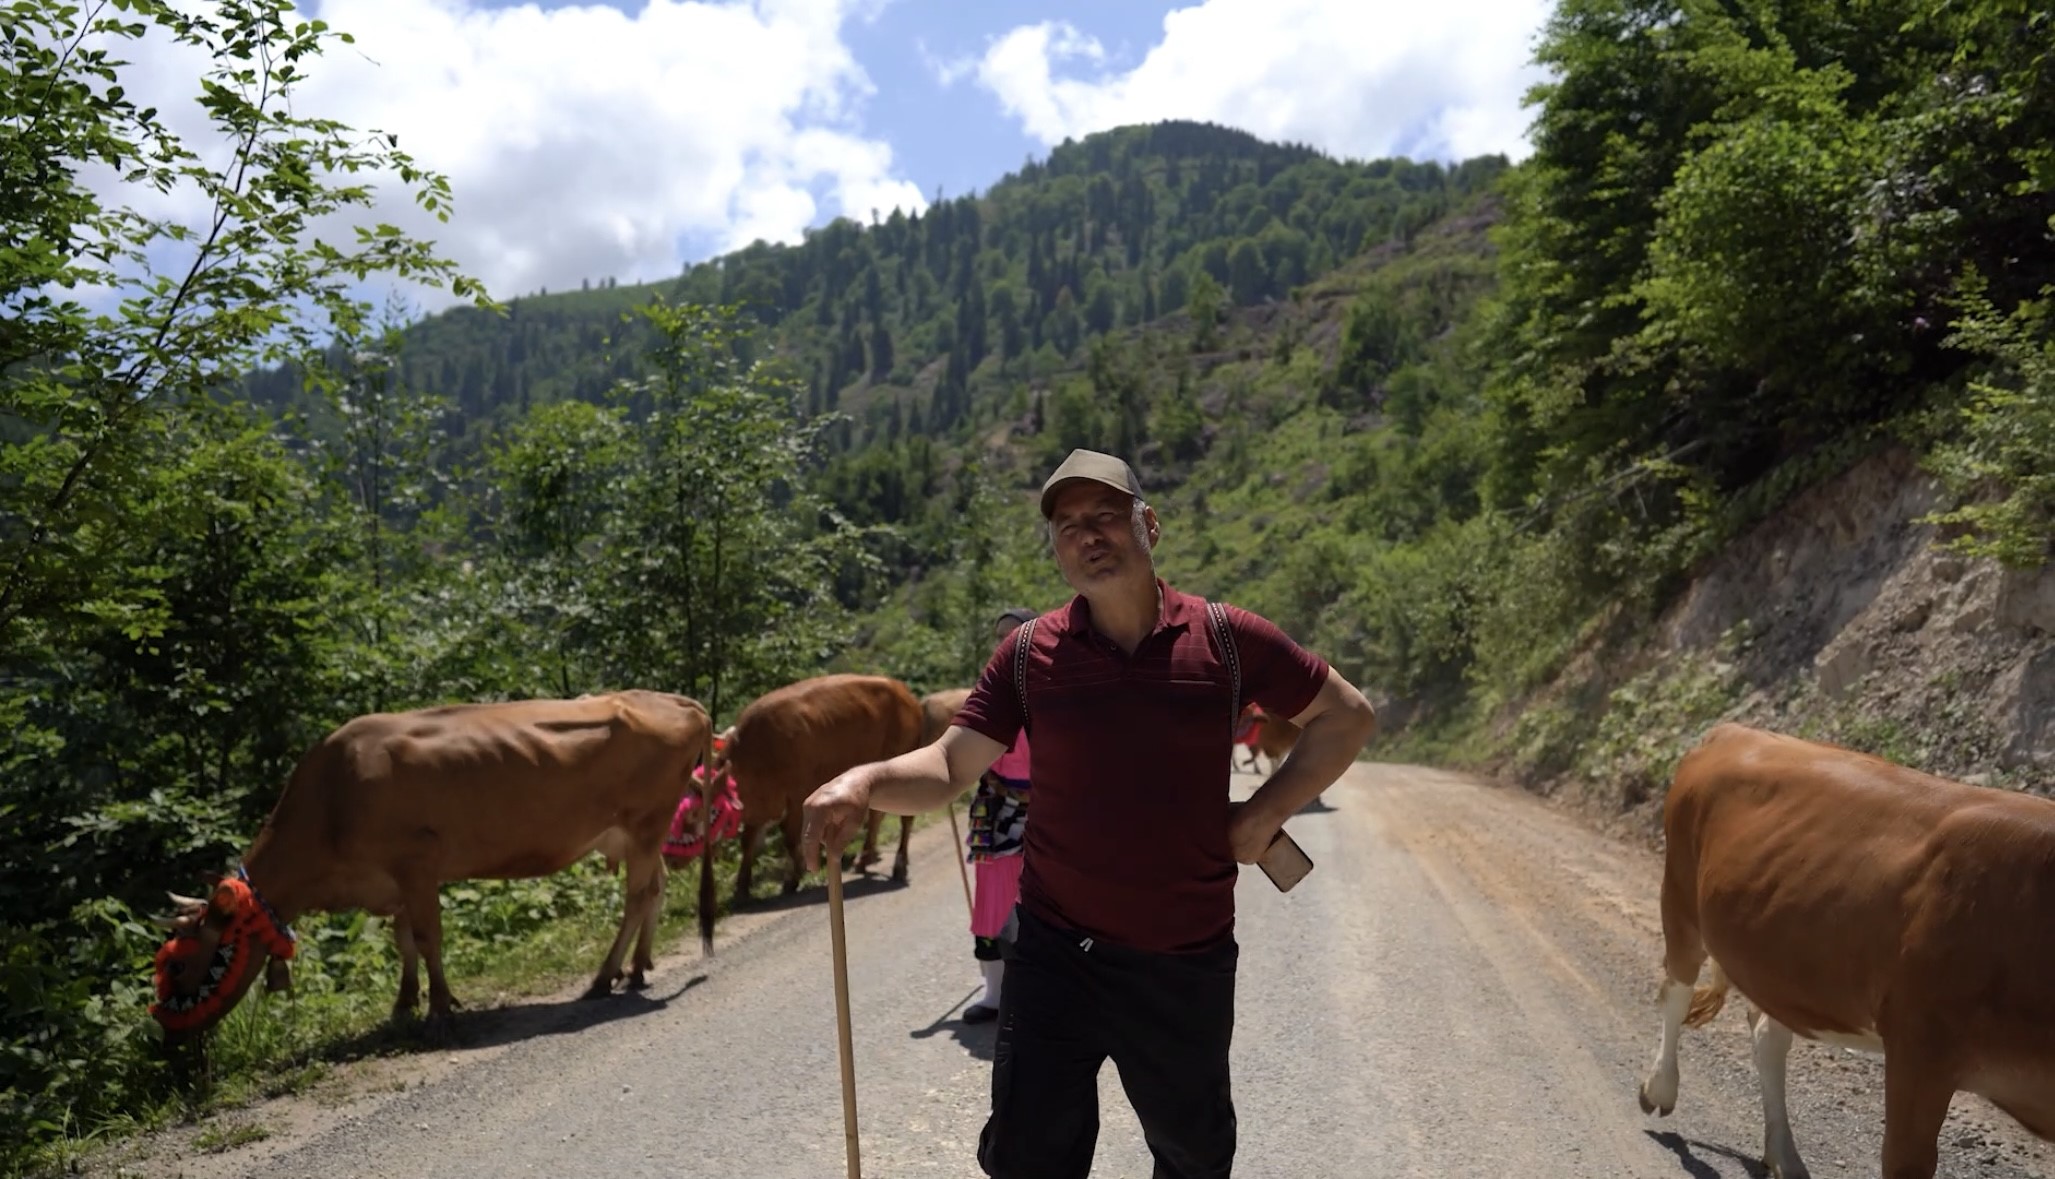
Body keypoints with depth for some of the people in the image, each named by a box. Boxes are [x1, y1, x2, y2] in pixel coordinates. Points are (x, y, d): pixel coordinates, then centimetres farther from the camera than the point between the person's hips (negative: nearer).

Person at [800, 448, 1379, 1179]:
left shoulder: (1227, 638, -8)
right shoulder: (1028, 653, -5)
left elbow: (1348, 717, 3)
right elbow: (948, 768, -6)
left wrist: (1265, 814, -4)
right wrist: (866, 782, -26)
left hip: (1189, 961, 0)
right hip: (1054, 952, 0)